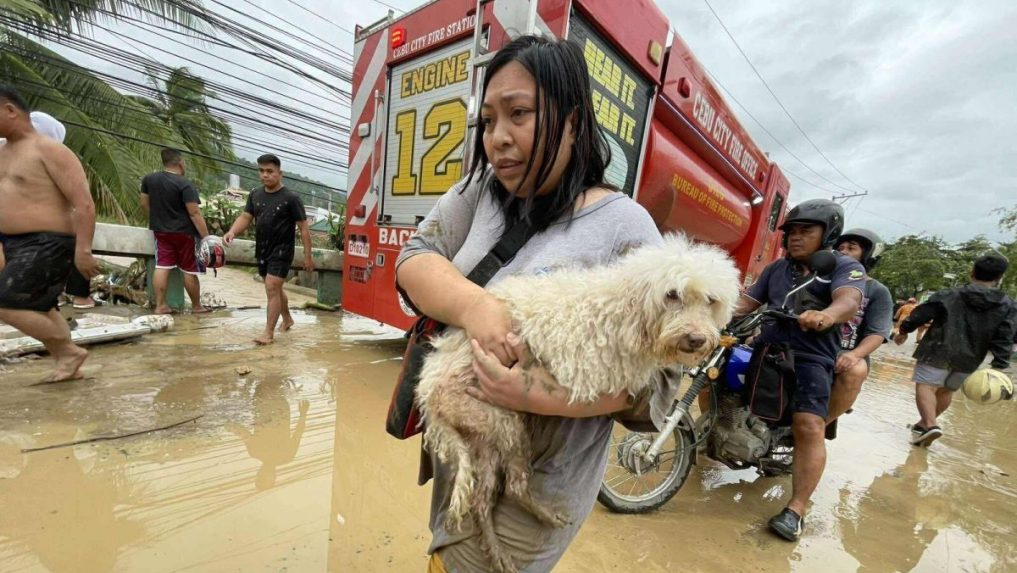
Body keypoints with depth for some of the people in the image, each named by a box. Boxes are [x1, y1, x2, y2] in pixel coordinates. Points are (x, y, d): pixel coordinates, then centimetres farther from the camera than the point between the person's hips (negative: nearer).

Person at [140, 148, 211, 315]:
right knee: (189, 271, 2)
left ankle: (160, 305, 4)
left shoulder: (148, 179, 5)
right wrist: (206, 237, -21)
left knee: (162, 267, 5)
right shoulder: (184, 184, -17)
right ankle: (196, 306, 12)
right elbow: (195, 213, -21)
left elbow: (144, 204, 14)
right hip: (184, 233, -6)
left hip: (161, 231, 6)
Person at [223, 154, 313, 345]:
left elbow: (303, 228, -9)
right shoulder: (255, 195, 6)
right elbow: (245, 217, 8)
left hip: (282, 251, -6)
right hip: (262, 251, 7)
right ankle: (287, 319, 38)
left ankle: (269, 333, -4)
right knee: (275, 288, 18)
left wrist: (308, 256, -10)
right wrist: (232, 231, -15)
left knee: (272, 288, -11)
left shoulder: (290, 198, -11)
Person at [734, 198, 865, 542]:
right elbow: (747, 302, 13)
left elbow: (849, 301, -22)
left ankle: (797, 509, -5)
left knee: (809, 429, -17)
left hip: (811, 358, -5)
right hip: (765, 350, 6)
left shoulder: (845, 266, 0)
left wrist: (825, 316, -45)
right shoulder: (776, 269, 16)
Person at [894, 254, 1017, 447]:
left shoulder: (948, 295, -5)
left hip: (938, 352, -4)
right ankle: (924, 424, 27)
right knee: (946, 391, 19)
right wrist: (999, 366, -3)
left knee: (926, 387, -4)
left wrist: (903, 331, 13)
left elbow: (919, 314, -2)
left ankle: (931, 426, -23)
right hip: (968, 360, 4)